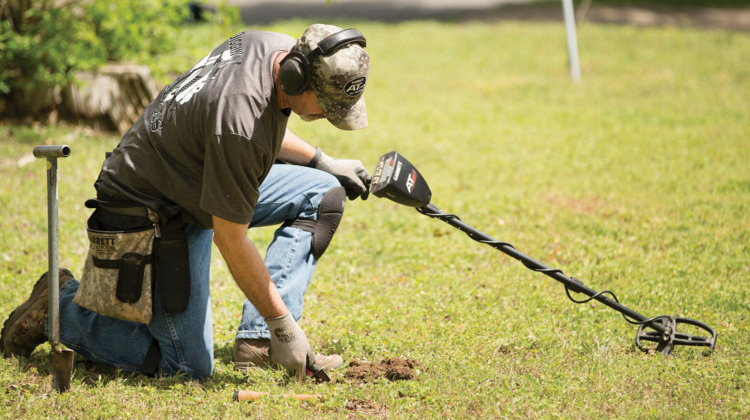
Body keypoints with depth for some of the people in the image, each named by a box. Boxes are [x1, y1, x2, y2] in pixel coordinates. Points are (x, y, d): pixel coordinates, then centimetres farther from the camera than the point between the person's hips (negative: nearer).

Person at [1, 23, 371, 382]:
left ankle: (258, 340, -1)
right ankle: (62, 310, 7)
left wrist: (321, 161, 11)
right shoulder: (240, 124, -36)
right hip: (150, 215, -10)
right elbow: (230, 239, -27)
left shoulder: (278, 48, -8)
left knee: (323, 194, 1)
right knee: (190, 366, -9)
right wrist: (283, 325, -20)